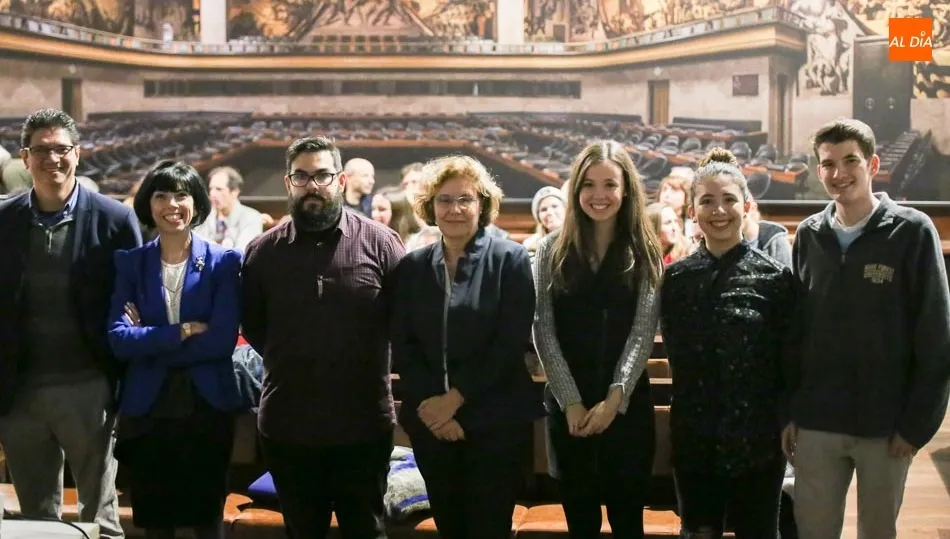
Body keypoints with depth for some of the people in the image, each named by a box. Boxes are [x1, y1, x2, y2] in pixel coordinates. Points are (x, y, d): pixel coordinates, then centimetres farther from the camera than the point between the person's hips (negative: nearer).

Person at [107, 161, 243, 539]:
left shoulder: (223, 262, -1)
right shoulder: (129, 263, 3)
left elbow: (223, 339, -12)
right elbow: (118, 338, -9)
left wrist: (150, 342, -11)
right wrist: (184, 331, -16)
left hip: (208, 405, -1)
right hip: (147, 408, 1)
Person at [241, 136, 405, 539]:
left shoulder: (380, 242, -5)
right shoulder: (263, 251, 2)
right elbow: (251, 323, 14)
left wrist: (371, 364, 3)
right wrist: (288, 362, 8)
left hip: (363, 423, -2)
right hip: (287, 426, 2)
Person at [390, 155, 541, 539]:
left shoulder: (510, 259, -3)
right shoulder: (412, 267, 7)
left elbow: (510, 343, -11)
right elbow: (402, 346, 4)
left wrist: (454, 398, -14)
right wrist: (429, 404, -10)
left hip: (496, 420, -3)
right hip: (430, 421, 3)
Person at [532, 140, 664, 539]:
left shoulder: (644, 252, 2)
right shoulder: (552, 249, 3)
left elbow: (643, 332, -4)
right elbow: (543, 331, -2)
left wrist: (613, 399, -14)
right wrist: (570, 401, -11)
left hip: (627, 404, 0)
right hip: (567, 404, 1)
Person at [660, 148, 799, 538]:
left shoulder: (776, 277, -6)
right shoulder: (676, 278, 2)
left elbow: (791, 362, -4)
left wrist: (787, 423, -5)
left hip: (758, 440, -2)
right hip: (693, 440, 2)